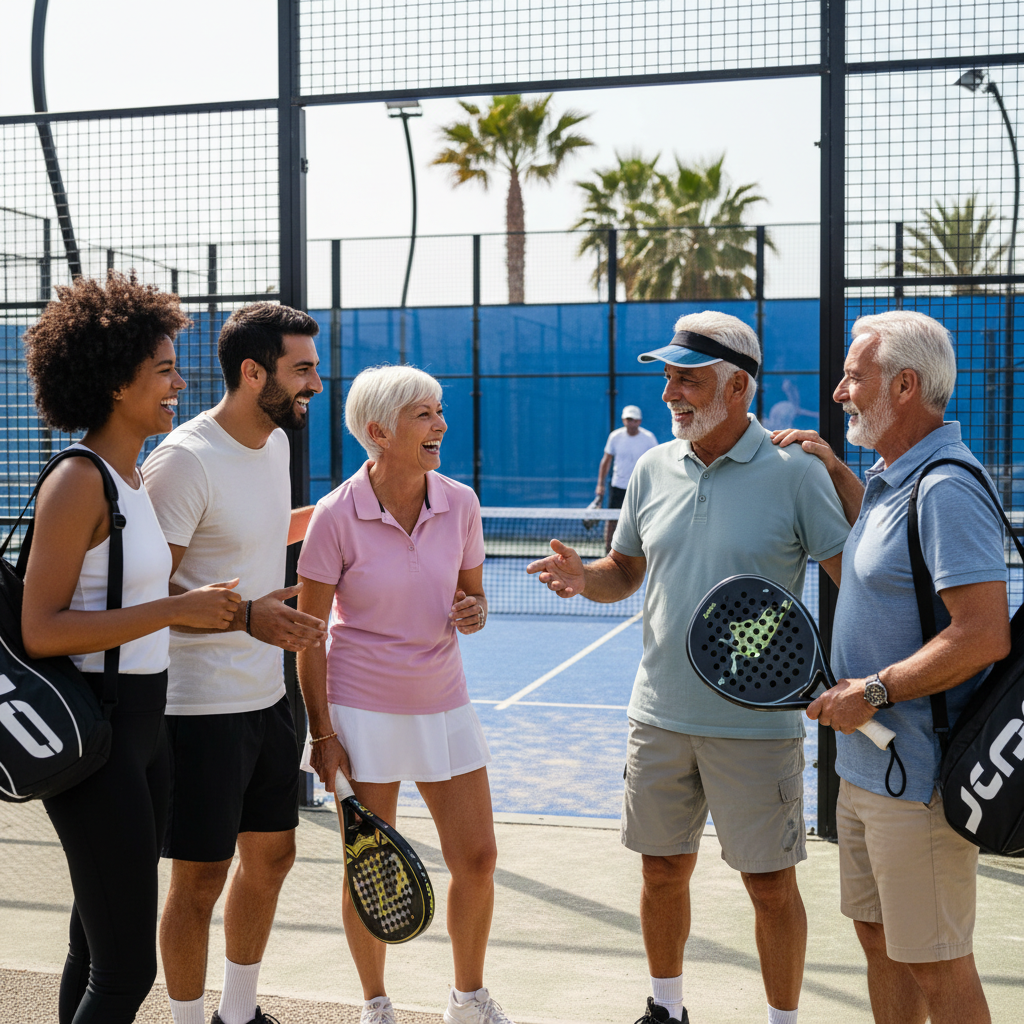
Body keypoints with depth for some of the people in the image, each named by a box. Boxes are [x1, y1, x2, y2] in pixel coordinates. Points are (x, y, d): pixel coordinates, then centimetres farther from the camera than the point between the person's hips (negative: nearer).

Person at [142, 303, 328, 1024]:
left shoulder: (275, 442, 7)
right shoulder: (185, 460, -20)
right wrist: (245, 616, -34)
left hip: (267, 694, 9)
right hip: (202, 706, -9)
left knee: (271, 856, 18)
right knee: (201, 881, 2)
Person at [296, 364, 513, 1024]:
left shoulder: (460, 503, -3)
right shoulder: (338, 515, -13)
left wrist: (474, 612, -12)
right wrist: (321, 732, -9)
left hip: (444, 703, 4)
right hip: (363, 709, -4)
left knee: (477, 857, 5)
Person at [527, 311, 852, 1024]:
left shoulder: (797, 473, -9)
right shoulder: (653, 468, 6)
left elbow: (857, 577, -8)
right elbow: (626, 572, 15)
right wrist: (582, 575, -6)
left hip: (757, 724, -4)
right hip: (661, 716, 5)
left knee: (771, 884, 6)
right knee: (664, 870, 15)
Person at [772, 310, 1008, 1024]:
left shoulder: (946, 489, -21)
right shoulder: (894, 478, 10)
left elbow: (986, 635, -27)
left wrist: (874, 692, -20)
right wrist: (834, 471, 20)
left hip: (918, 778, -10)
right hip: (866, 768, 10)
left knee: (935, 966, 2)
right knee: (880, 940, 20)